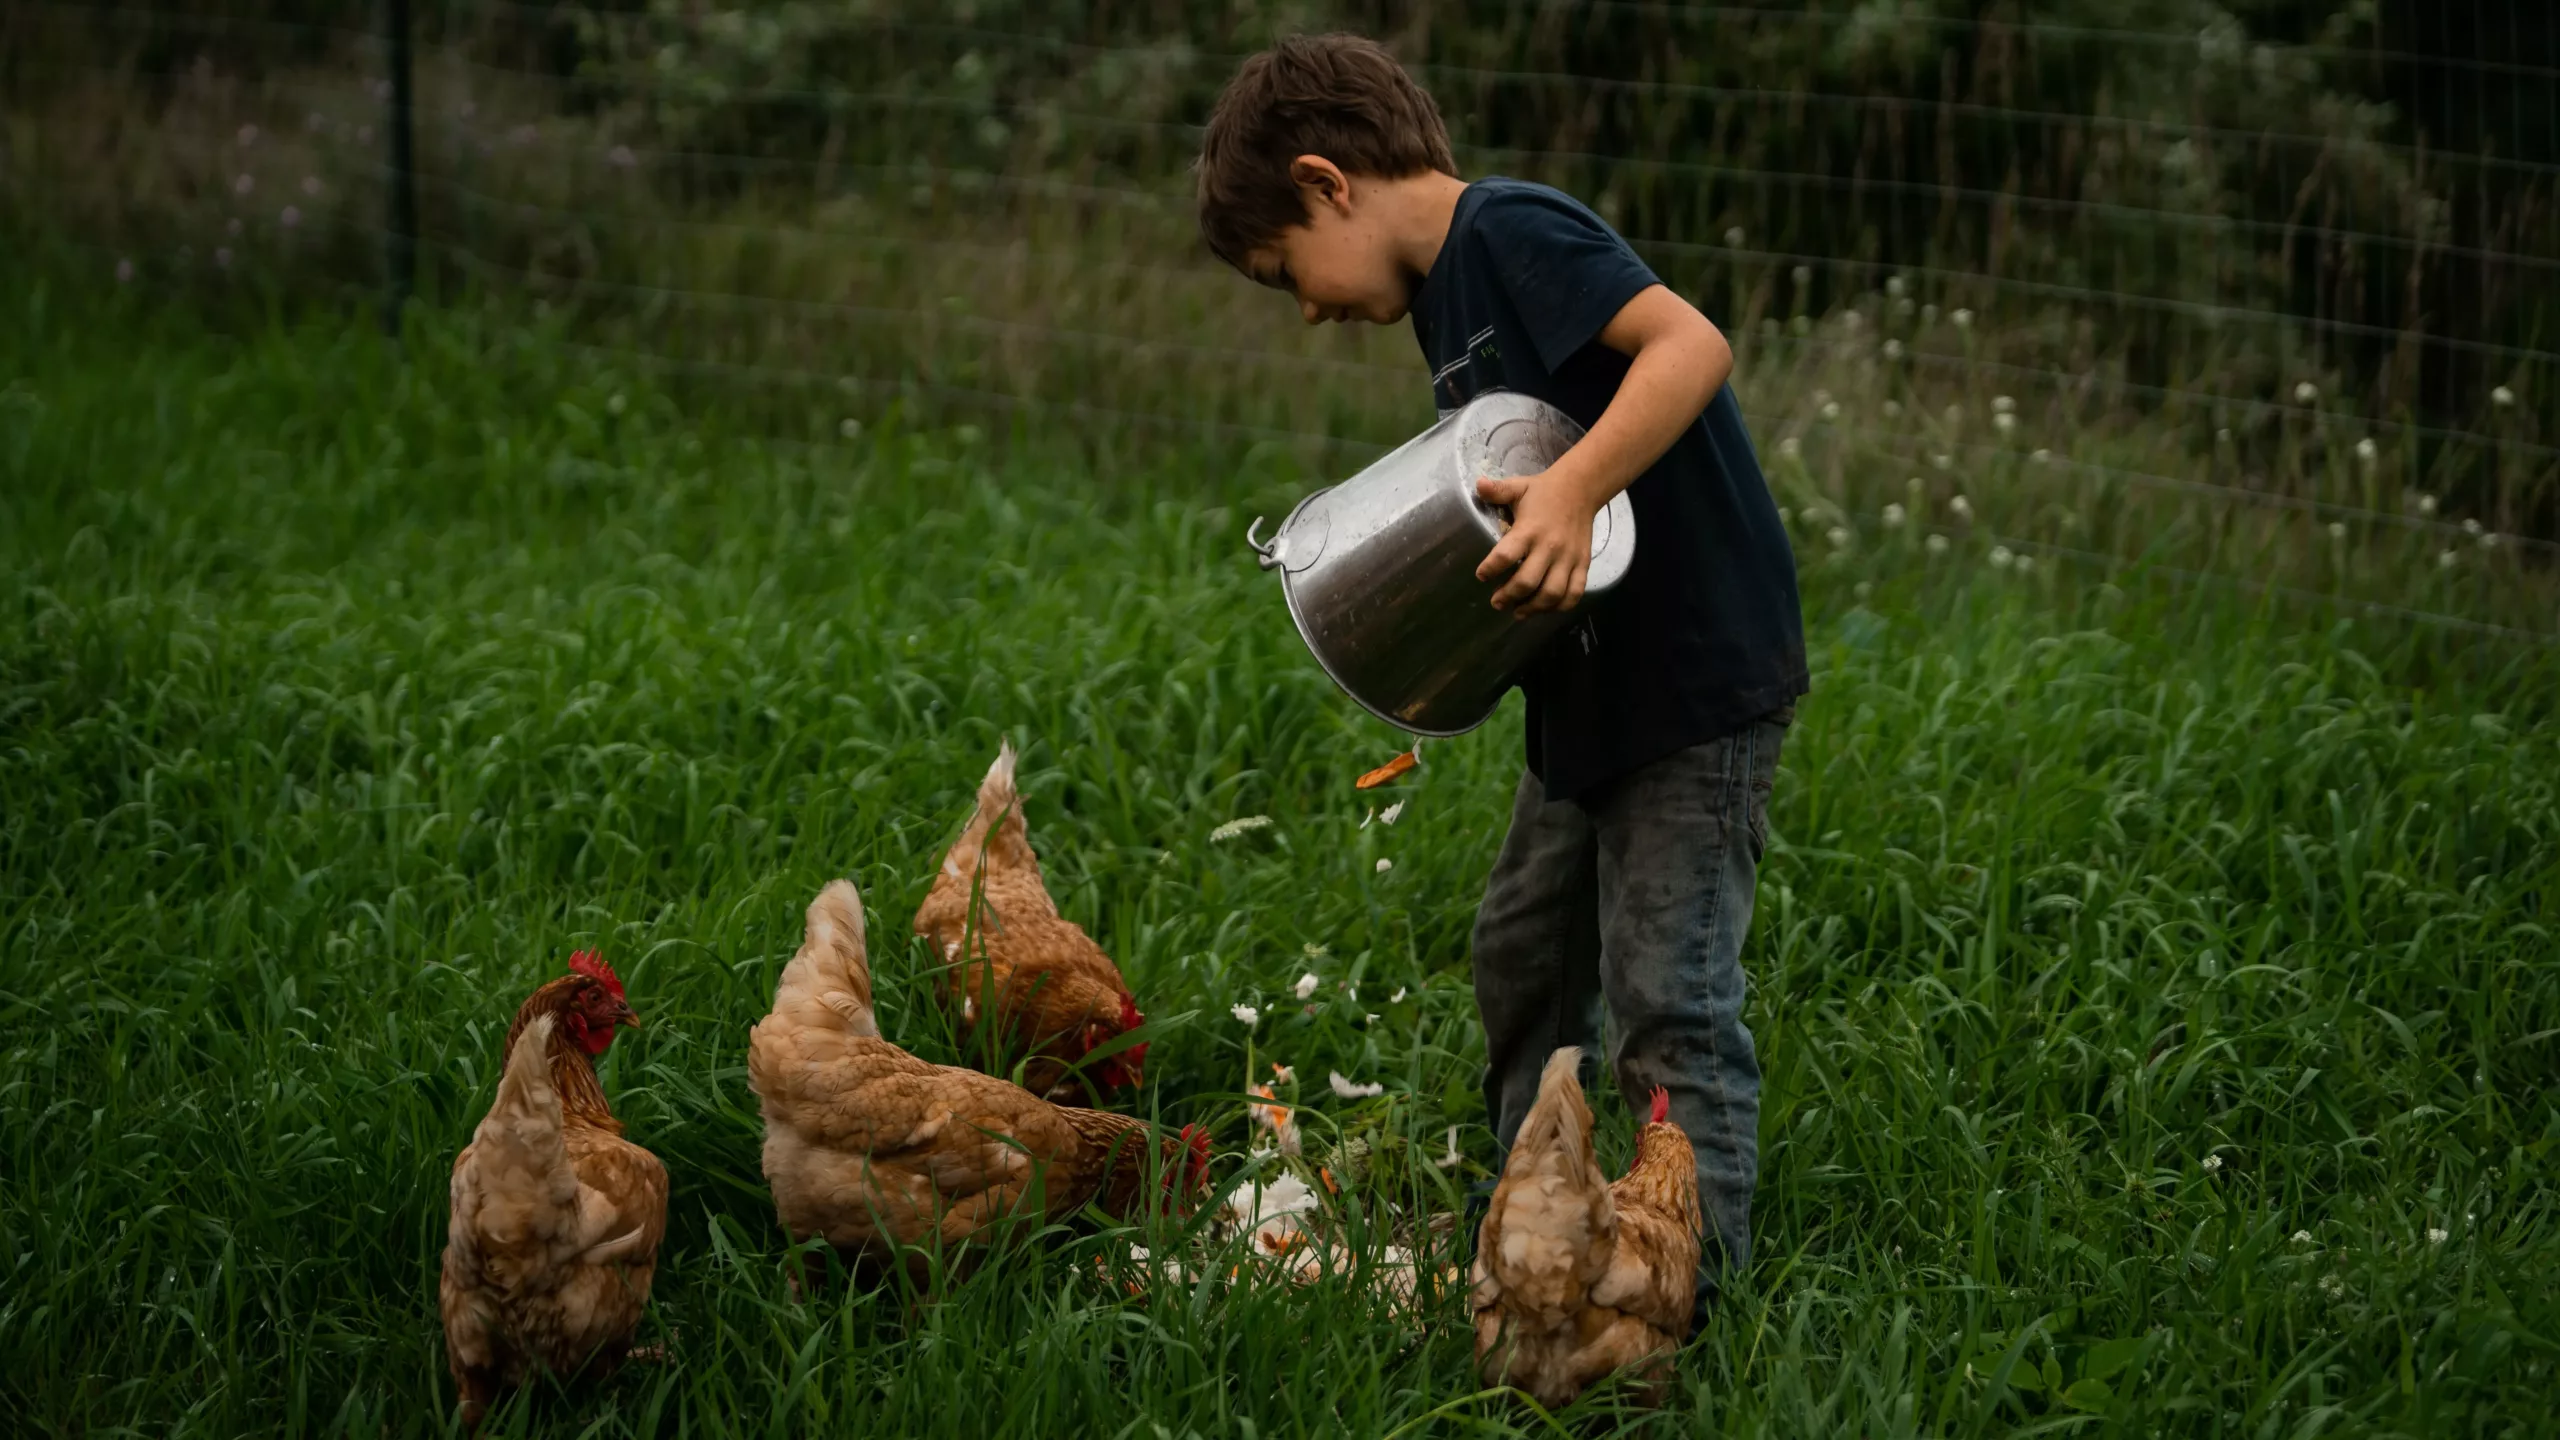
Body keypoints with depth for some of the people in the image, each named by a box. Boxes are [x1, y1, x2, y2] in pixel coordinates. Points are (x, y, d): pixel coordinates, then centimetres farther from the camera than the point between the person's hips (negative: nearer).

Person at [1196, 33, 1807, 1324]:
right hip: (1590, 685, 11)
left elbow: (1690, 345, -29)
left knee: (1668, 996, -9)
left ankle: (1690, 1289, -4)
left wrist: (1570, 493, -38)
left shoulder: (1514, 233, -16)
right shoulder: (1446, 295, 13)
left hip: (1698, 676, -11)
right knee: (1525, 960, 19)